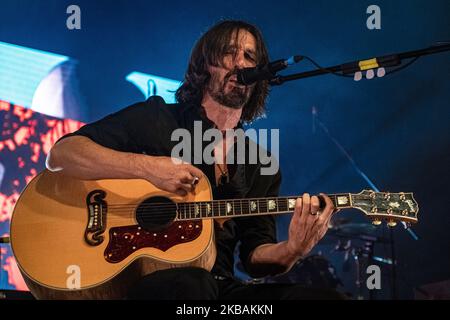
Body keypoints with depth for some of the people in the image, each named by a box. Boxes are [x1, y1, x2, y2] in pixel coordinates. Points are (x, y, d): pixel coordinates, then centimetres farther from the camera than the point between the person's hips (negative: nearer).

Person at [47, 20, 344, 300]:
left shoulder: (262, 167, 15)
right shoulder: (156, 119, 4)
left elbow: (255, 256, 11)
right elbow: (60, 154, -5)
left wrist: (292, 250, -12)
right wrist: (147, 167, -18)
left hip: (219, 285, 3)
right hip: (141, 279, -3)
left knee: (327, 297, -20)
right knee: (192, 284, -38)